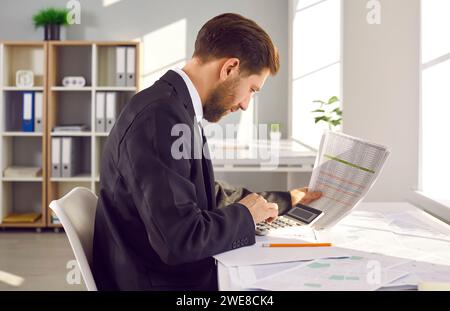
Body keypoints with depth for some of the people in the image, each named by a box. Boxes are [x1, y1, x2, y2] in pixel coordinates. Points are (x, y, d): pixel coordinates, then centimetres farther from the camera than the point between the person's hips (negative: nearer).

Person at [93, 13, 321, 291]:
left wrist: (287, 199, 24)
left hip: (175, 270, 9)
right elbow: (179, 240, -28)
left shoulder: (175, 109, 7)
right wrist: (244, 215, -10)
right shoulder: (159, 116, -23)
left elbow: (210, 194, 18)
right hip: (159, 281, -8)